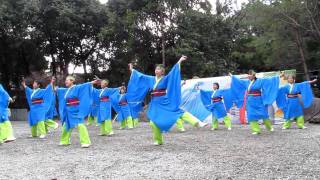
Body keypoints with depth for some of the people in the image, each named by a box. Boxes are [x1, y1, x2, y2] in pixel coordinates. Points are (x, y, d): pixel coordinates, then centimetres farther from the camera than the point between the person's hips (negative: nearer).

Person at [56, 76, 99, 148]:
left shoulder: (76, 88, -8)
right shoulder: (66, 90, 14)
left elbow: (84, 85, -22)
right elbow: (58, 89, 33)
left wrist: (92, 82, -35)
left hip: (75, 110, -8)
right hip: (68, 111, 8)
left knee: (80, 125, -16)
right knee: (66, 125, 16)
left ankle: (86, 142, -15)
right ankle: (65, 141, 32)